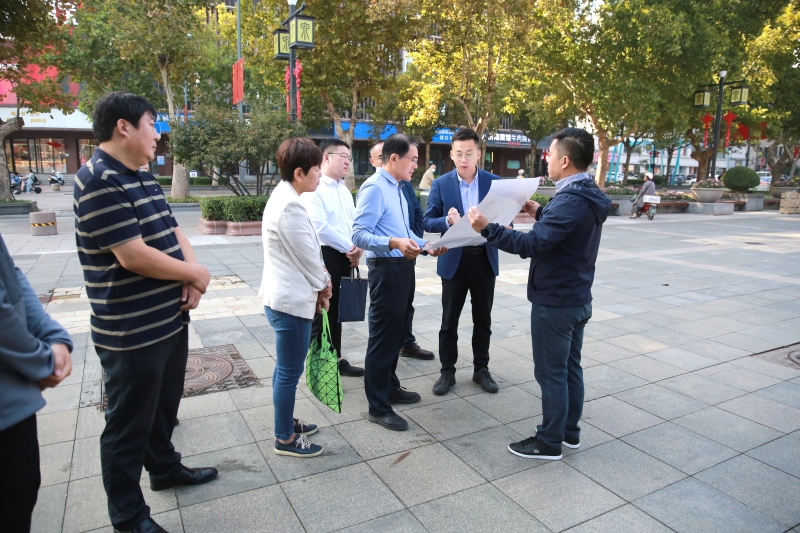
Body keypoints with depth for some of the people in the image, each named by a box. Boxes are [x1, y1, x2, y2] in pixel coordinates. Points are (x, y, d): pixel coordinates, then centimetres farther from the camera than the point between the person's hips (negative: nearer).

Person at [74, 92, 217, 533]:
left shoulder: (142, 178, 11)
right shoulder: (98, 181, -20)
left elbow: (172, 231, 11)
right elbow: (134, 256, -26)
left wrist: (191, 277, -8)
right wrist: (196, 274, -12)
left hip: (170, 318, 9)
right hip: (132, 331, -9)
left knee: (164, 404, 25)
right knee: (129, 423, 7)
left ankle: (164, 467, 46)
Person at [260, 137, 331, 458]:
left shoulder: (283, 198, 10)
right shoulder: (290, 207, -23)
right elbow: (307, 256, -17)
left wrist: (318, 284, 8)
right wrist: (324, 286, 0)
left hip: (285, 296, 10)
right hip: (291, 301, -10)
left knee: (286, 368, 22)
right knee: (290, 371, 4)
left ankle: (285, 421, 38)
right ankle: (285, 439, 20)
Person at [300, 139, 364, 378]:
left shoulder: (343, 189, 15)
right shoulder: (314, 188, -12)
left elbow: (354, 222, 15)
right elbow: (320, 227, -21)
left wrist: (357, 247, -4)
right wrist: (349, 248, -14)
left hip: (346, 257, 8)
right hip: (325, 256, -8)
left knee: (337, 312, 17)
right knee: (322, 312, 1)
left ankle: (336, 360, 30)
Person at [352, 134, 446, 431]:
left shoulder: (397, 189, 16)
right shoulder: (374, 188, -16)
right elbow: (359, 235, -23)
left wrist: (425, 245, 6)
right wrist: (395, 243, -36)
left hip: (403, 267, 10)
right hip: (386, 270, -10)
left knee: (396, 333, 20)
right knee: (383, 337, -1)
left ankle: (389, 388, 38)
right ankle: (378, 407, 11)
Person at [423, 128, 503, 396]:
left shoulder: (495, 182, 0)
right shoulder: (441, 184, -3)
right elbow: (428, 221, -4)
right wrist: (447, 221, -24)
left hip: (485, 259, 1)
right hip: (454, 260, -1)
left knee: (483, 319, 12)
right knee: (449, 320, 8)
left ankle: (481, 369, 28)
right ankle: (447, 371, 22)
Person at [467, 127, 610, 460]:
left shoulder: (571, 201, -25)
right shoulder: (588, 196, 7)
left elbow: (529, 245, -29)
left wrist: (486, 228, -25)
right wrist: (540, 213, 16)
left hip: (554, 303, -10)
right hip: (577, 299, 10)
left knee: (551, 373, 3)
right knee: (570, 368, 18)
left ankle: (549, 442, 18)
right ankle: (569, 432, 32)